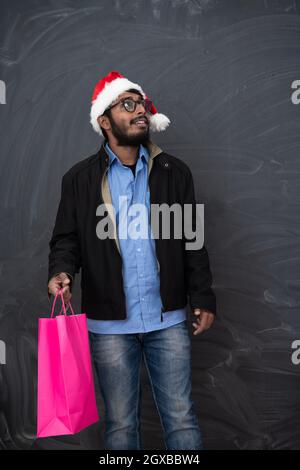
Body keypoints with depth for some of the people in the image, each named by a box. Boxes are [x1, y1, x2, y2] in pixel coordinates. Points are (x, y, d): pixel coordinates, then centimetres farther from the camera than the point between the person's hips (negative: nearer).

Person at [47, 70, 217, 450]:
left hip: (168, 318, 1)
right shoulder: (79, 178, 3)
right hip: (110, 322, 0)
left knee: (182, 418, 7)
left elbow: (192, 241, 7)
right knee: (120, 423, 11)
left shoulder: (174, 172, 6)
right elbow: (66, 239, 4)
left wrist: (203, 297, 2)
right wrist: (61, 272, -17)